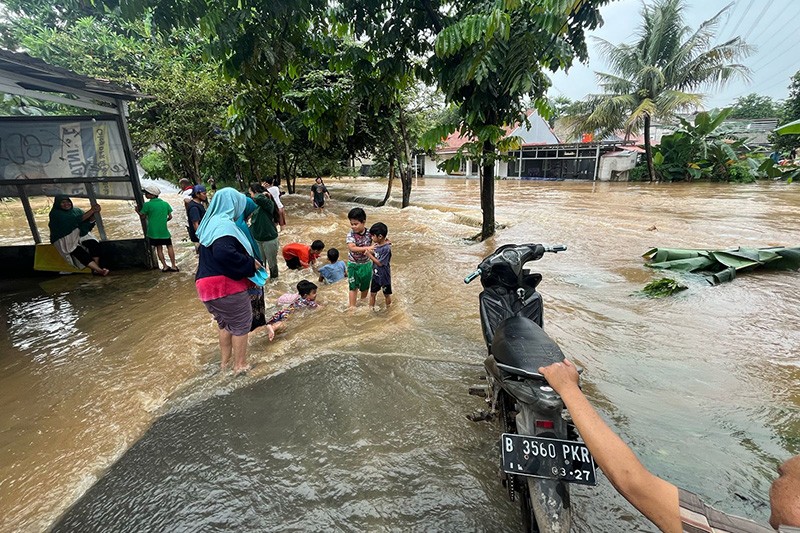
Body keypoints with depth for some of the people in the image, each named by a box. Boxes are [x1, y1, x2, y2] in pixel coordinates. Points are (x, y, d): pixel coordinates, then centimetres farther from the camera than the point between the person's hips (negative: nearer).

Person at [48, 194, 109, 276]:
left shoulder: (76, 210, 8)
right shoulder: (56, 214, -8)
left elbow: (88, 223, -1)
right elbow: (75, 220, -22)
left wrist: (94, 213, -21)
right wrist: (91, 211, -27)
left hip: (79, 235, 4)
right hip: (65, 240, -4)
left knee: (94, 243, -26)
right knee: (79, 252, -29)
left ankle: (96, 268, -29)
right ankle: (99, 270, -36)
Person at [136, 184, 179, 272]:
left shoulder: (147, 205, -9)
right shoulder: (165, 203, 0)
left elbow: (143, 216, -1)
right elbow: (170, 217, 3)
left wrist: (137, 211, 17)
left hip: (153, 231, -1)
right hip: (164, 230, 1)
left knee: (159, 248, 8)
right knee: (169, 246, 8)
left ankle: (165, 266, 9)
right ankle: (173, 266, 4)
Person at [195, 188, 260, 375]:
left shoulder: (213, 222, 13)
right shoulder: (224, 224, -18)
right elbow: (224, 253, -34)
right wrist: (250, 263, -22)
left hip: (210, 284, 9)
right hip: (225, 285, -9)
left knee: (226, 324, 24)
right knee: (241, 324, 7)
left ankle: (225, 361, 35)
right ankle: (240, 365, 19)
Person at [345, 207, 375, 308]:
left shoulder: (369, 233, -9)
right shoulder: (350, 235, -18)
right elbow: (352, 248, -34)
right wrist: (367, 248, -40)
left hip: (366, 264, 3)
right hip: (354, 265, -3)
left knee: (365, 286, 19)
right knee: (353, 287, 3)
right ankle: (352, 306, 14)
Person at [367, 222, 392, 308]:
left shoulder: (386, 248, -29)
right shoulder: (378, 244, -6)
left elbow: (380, 263, -25)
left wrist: (369, 255, -22)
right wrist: (370, 251, -9)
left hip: (384, 276, -7)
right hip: (375, 275, 7)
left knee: (386, 294, 17)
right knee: (372, 293, 19)